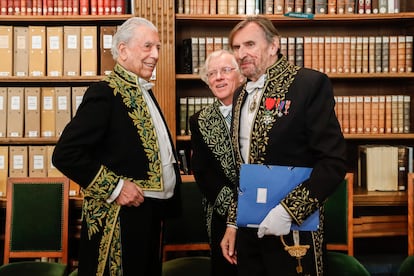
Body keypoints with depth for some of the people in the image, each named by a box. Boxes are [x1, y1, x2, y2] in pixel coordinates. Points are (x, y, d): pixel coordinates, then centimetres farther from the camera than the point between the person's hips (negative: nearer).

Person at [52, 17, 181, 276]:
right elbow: (65, 154, -20)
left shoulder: (144, 92, 14)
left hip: (152, 214, 9)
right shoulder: (105, 92, -13)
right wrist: (115, 187, -19)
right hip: (121, 218, -8)